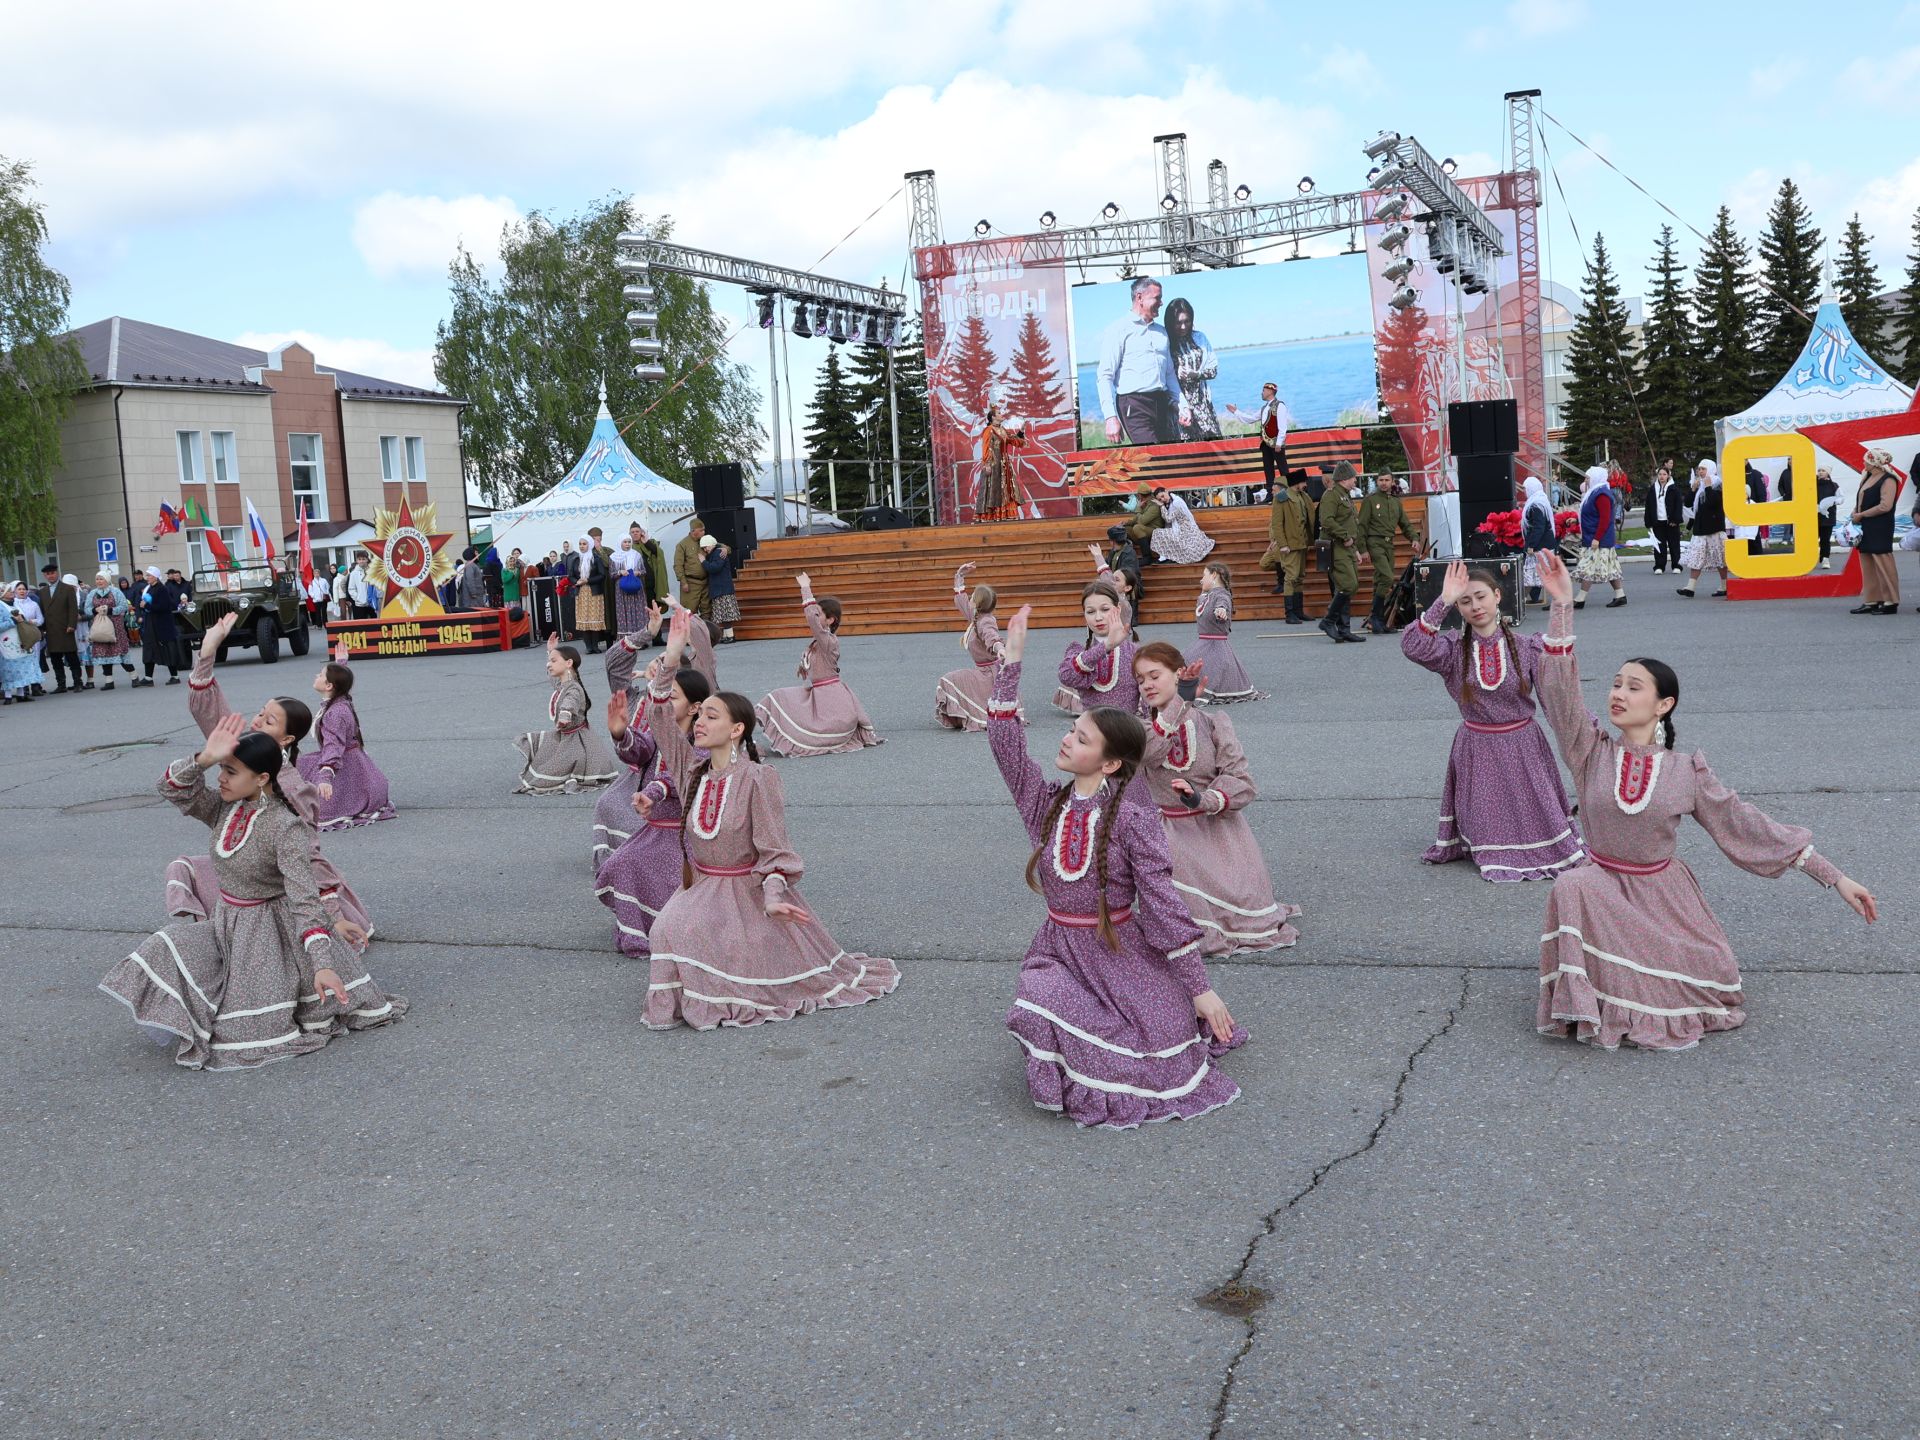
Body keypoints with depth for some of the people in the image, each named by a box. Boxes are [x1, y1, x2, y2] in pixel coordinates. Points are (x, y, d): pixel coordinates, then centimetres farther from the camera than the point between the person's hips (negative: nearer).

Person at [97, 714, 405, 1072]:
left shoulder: (286, 829, -25)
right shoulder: (223, 808, -3)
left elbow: (304, 898, -31)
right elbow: (172, 787, -12)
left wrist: (322, 964, -39)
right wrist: (204, 758, -30)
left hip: (267, 931, -7)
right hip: (224, 922, 7)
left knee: (246, 1029, -9)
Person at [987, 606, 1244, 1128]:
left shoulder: (1133, 819, -15)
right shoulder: (1046, 803, -1)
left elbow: (1163, 903, -15)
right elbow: (1005, 743, -7)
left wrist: (1201, 987, -14)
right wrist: (1011, 660, -11)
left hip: (1122, 953, -4)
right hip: (1059, 951, 4)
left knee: (1162, 1073, -4)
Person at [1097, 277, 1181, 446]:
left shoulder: (1161, 331, 21)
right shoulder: (1118, 330, -1)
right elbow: (1104, 376, -7)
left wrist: (1182, 406, 16)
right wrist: (1111, 417, -16)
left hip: (1162, 403, 7)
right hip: (1134, 405, -7)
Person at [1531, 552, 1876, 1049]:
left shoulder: (1687, 773, -7)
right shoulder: (1592, 752, -8)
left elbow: (1749, 825, -4)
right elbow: (1560, 689, -21)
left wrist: (1835, 877, -5)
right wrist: (1563, 606, -29)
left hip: (1664, 892, 1)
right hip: (1603, 884, -1)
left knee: (1713, 982, -13)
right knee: (1572, 887, -35)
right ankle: (1584, 1003, -16)